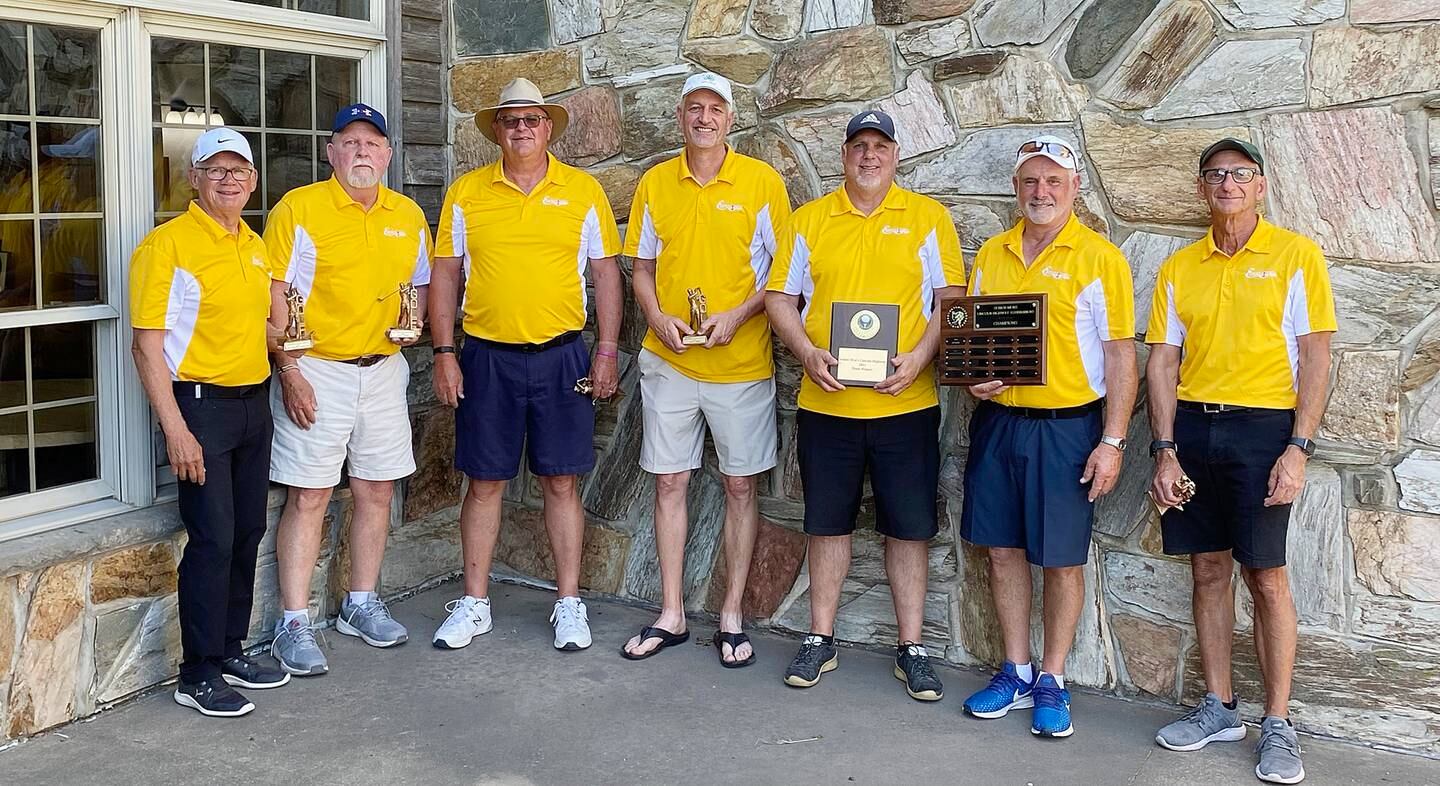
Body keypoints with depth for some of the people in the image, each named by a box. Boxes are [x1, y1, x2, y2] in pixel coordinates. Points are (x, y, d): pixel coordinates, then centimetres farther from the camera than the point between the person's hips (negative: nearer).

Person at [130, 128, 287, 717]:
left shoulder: (254, 246, 13)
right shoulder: (167, 244, -10)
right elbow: (148, 345, -14)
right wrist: (175, 429, -19)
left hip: (253, 403, 7)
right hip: (200, 404, -7)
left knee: (248, 534, 12)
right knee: (212, 540, -7)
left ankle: (230, 648, 26)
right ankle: (198, 675, 5)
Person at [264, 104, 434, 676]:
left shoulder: (409, 215, 9)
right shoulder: (298, 209, -7)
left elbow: (418, 283, 22)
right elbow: (277, 296, -9)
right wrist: (289, 373, -14)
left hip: (383, 370, 5)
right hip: (316, 371, -5)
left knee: (377, 491, 11)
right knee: (308, 496, -3)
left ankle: (361, 605, 26)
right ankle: (294, 624, 5)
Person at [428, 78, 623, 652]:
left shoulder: (583, 190, 3)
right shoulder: (466, 192, 5)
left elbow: (605, 274, 4)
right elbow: (445, 275, 7)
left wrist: (606, 353, -2)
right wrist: (444, 353, -1)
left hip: (561, 356, -1)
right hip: (486, 357, 1)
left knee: (561, 480, 4)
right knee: (484, 481, 7)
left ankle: (569, 604, 15)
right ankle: (474, 603, 19)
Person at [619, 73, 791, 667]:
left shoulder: (761, 181, -2)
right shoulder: (654, 183, 6)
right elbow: (642, 267, 12)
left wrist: (738, 315, -15)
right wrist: (659, 319, -7)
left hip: (741, 363, -2)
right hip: (669, 361, 3)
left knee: (740, 485, 5)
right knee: (669, 482, 7)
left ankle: (731, 617, 17)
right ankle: (671, 615, 18)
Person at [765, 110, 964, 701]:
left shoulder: (928, 217, 3)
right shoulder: (809, 220, 7)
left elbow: (951, 297, 1)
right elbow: (779, 298, 7)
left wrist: (918, 357, -14)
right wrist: (807, 352, -10)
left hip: (906, 403, -1)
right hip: (825, 402, 2)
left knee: (908, 526, 5)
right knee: (827, 521, 11)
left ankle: (912, 648, 17)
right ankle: (820, 640, 23)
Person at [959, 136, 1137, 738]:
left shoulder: (1100, 258, -4)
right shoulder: (991, 254, 9)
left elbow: (1121, 356, -6)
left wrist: (1112, 441, -12)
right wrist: (973, 376, -5)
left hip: (1068, 425, -4)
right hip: (998, 419, 4)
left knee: (1062, 559, 3)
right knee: (1003, 549, 10)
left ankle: (1052, 681, 17)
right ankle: (1016, 672, 23)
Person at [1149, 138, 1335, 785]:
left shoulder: (1296, 255, -1)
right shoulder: (1179, 268, 9)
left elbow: (1315, 357, -4)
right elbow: (1162, 362, 8)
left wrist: (1298, 449, -12)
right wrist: (1165, 451, -1)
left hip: (1263, 427, -3)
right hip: (1192, 426, 4)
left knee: (1266, 577, -2)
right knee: (1208, 570, 9)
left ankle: (1277, 725, 9)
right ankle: (1219, 708, 21)